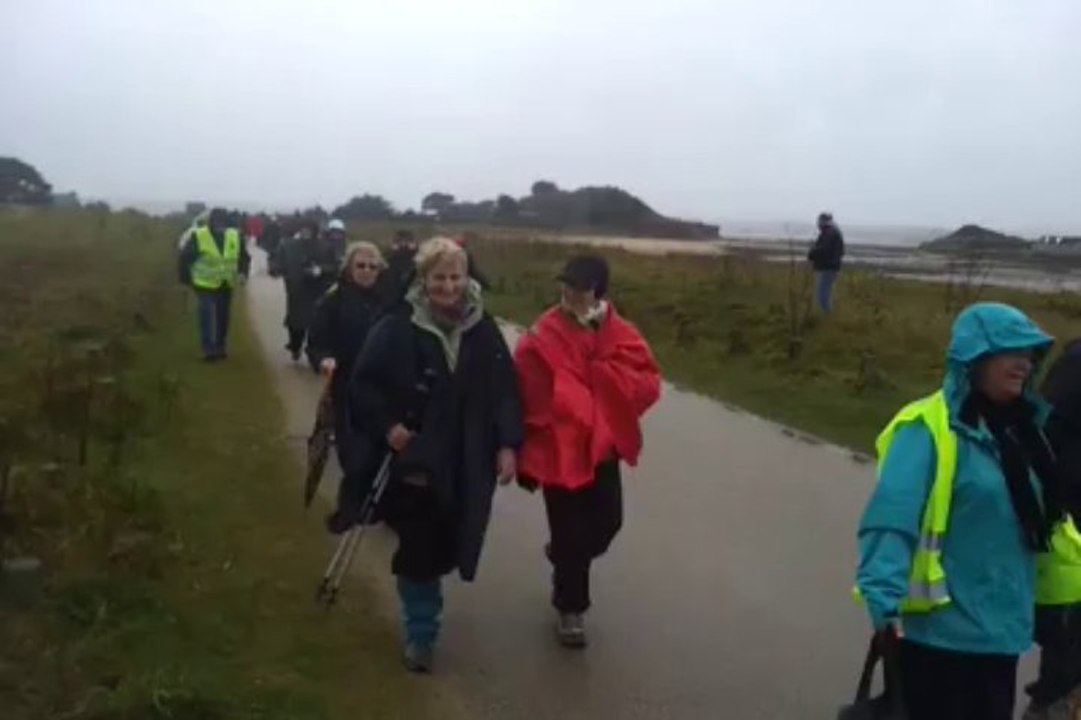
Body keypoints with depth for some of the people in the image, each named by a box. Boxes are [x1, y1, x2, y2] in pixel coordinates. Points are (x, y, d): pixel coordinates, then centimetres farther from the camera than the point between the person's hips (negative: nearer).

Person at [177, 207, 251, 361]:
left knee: (223, 317, 12)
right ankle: (209, 349, -6)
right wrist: (186, 278, -3)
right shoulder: (198, 236, -15)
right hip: (205, 285, -4)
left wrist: (243, 272, -5)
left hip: (226, 285, 4)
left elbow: (244, 256, 9)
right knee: (207, 315, -11)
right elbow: (185, 257, -7)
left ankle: (220, 347, 25)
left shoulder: (235, 236, -4)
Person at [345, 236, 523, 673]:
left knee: (446, 548, 17)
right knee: (420, 550, 0)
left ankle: (422, 613, 47)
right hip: (414, 460, -3)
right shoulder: (398, 328, -9)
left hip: (467, 465, 4)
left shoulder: (484, 330, 0)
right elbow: (363, 385, -5)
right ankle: (420, 632, 20)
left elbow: (506, 391, 3)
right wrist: (387, 426, -18)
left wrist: (507, 445, -4)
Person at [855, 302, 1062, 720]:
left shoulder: (1015, 428, 8)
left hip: (999, 627, 8)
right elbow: (891, 519, -26)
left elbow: (1035, 521, 16)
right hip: (944, 629, -8)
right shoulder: (930, 428, -18)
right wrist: (885, 603, -34)